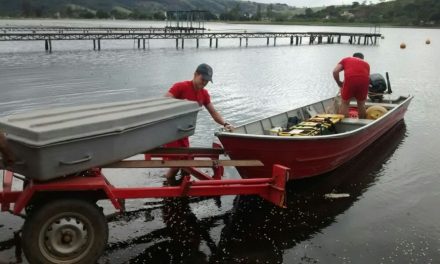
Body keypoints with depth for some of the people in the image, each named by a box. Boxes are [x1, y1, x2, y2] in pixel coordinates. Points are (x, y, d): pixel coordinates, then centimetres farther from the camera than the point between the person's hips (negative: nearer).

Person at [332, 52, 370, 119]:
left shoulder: (345, 59, 29)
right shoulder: (366, 63, 35)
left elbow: (335, 71, 13)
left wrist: (339, 83, 28)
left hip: (350, 79, -2)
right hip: (364, 80, 2)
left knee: (344, 103, 14)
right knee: (361, 104, 21)